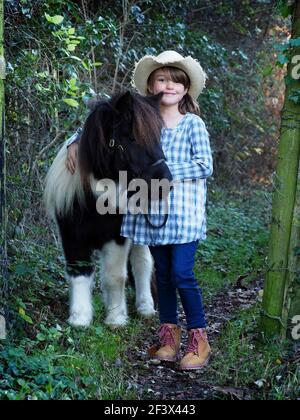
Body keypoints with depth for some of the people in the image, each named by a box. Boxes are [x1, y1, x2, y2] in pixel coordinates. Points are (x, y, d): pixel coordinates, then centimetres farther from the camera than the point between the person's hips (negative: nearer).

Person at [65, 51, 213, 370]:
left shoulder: (193, 124, -3)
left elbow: (204, 165, -11)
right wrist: (76, 141, -1)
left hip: (184, 213, -4)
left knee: (182, 275, -8)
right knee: (163, 274, 12)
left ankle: (199, 340, 6)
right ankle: (169, 335, 25)